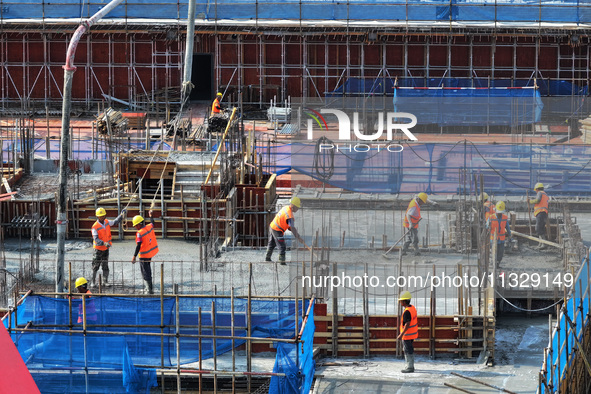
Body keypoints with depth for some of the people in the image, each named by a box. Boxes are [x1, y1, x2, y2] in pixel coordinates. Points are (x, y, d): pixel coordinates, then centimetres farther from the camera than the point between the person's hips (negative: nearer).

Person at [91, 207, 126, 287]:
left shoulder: (106, 222, -2)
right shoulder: (95, 227, -22)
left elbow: (115, 222, 16)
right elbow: (96, 239, -29)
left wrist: (122, 215, 6)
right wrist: (104, 243, -43)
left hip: (106, 248, 5)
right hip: (98, 249, -5)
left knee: (105, 265, 8)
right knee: (95, 266, 1)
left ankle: (105, 281, 15)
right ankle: (93, 281, 10)